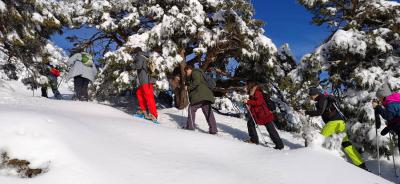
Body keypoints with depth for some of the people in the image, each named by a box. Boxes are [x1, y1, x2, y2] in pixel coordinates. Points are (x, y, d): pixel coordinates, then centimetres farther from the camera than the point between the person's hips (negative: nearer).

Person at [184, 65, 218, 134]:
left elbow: (196, 82, -14)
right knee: (208, 111, 4)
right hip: (206, 96, 10)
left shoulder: (195, 72, 2)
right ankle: (213, 129, 2)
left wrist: (188, 88, -7)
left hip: (200, 96, -10)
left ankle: (190, 126, -3)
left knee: (191, 109, -2)